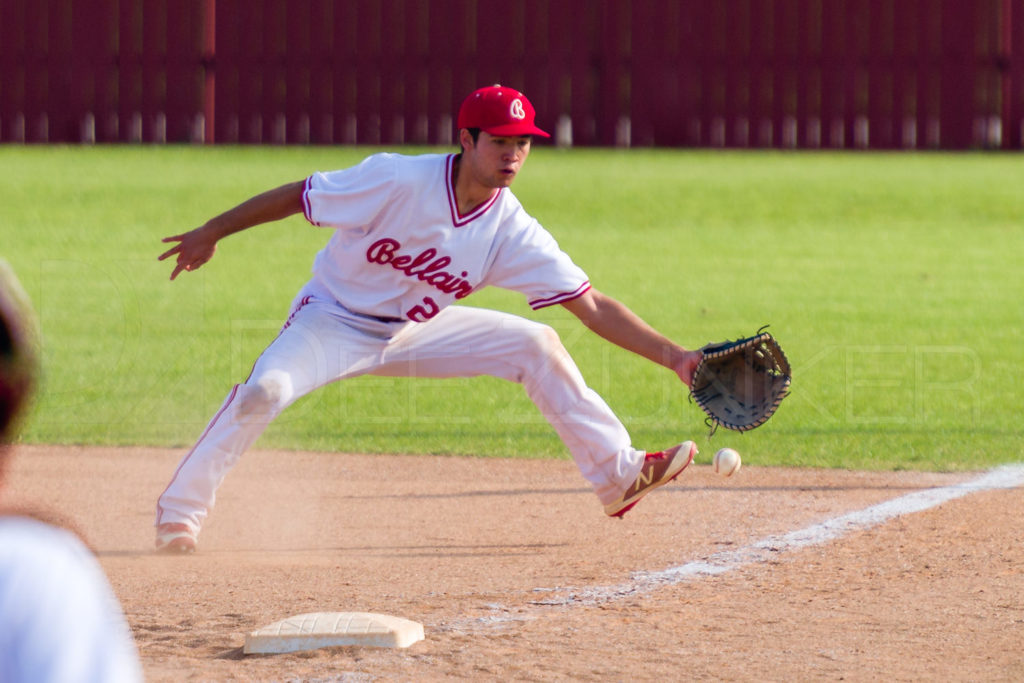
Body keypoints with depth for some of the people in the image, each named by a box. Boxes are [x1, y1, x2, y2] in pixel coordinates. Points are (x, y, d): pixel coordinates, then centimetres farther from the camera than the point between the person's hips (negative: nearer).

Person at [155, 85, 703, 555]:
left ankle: (619, 475, 6)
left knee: (535, 345, -4)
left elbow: (593, 307, -12)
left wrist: (673, 357, -20)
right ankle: (179, 514, -16)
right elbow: (298, 196, -17)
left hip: (410, 335, 5)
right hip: (332, 322, -4)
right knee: (266, 390, -32)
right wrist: (211, 233, -15)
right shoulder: (399, 180, -27)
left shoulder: (512, 231, -14)